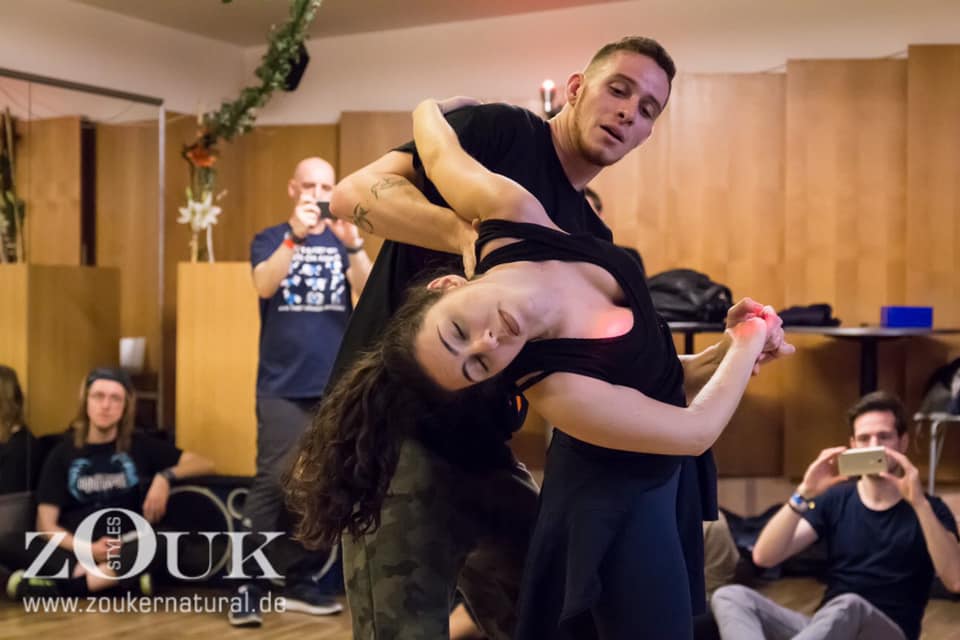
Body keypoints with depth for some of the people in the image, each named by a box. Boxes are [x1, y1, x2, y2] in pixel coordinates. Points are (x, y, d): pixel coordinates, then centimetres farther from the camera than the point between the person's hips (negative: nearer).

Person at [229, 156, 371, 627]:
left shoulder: (343, 243, 9)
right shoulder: (270, 239, 5)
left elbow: (369, 290, -9)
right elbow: (265, 286, -15)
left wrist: (353, 244, -27)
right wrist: (295, 236, -29)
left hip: (335, 387, 3)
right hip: (282, 387, -2)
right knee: (274, 482, -10)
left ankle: (300, 580, 16)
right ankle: (247, 585, -5)